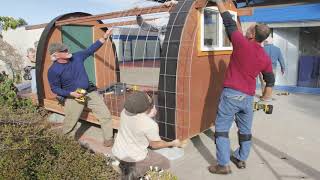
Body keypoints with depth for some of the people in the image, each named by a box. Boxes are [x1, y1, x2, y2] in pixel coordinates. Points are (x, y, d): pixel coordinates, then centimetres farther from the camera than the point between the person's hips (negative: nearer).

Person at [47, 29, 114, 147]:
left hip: (90, 92, 4)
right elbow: (55, 88, -8)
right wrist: (71, 94, -21)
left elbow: (91, 49, 3)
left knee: (105, 115, 2)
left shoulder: (77, 57, -6)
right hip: (73, 98, -4)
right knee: (69, 124, 8)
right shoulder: (53, 70, -16)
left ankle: (108, 139, 19)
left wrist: (105, 37, -2)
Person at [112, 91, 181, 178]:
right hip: (135, 158, -6)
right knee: (164, 163, 16)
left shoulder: (125, 111, -12)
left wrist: (149, 116, -4)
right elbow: (155, 145, -11)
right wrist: (173, 143, 5)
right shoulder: (150, 125, -29)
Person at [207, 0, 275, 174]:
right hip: (248, 97, 6)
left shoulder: (242, 44, -11)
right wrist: (265, 95, 33)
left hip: (232, 94, -6)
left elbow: (229, 23, 0)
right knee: (245, 130, 18)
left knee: (222, 128, 2)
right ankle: (241, 159, 32)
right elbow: (270, 80, 16)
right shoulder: (265, 58, 5)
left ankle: (223, 165, 3)